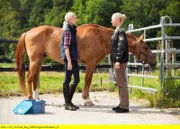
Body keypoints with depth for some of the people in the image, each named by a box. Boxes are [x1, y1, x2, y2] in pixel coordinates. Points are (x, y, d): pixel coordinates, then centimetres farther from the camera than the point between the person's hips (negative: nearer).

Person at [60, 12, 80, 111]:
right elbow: (66, 47, -18)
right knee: (67, 80, -2)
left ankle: (69, 101, 20)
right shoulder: (68, 31, -13)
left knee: (76, 80, 12)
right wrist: (69, 61, -22)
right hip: (69, 58, -10)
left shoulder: (72, 30, 15)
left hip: (73, 58, 10)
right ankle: (67, 104, 5)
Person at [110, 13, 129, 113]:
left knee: (122, 83, -6)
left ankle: (124, 106, -1)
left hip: (120, 61, -10)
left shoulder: (120, 31, -13)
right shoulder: (117, 31, 15)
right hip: (117, 60, 10)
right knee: (120, 83, 14)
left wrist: (118, 60, -22)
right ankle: (122, 104, 21)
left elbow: (121, 47, -19)